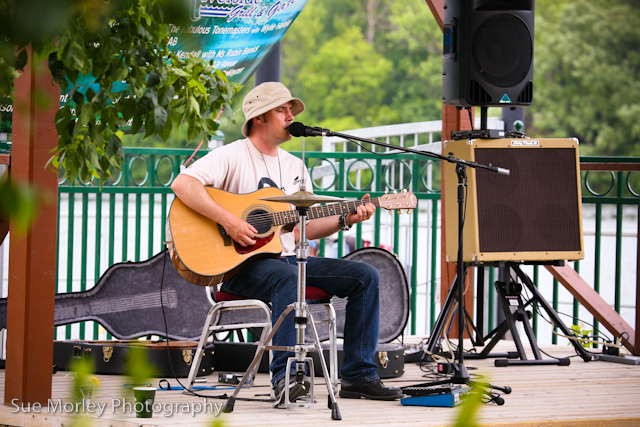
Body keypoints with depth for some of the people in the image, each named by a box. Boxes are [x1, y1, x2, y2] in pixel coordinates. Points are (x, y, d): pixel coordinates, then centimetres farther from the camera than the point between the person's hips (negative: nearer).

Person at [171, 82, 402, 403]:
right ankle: (284, 376, -39)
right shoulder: (233, 156, -5)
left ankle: (358, 376, -8)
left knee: (365, 276, -7)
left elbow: (301, 229, 17)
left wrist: (345, 220, 2)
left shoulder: (295, 166, 19)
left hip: (287, 256, 8)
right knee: (287, 277, -40)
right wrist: (228, 220, -27)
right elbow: (182, 184, -20)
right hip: (241, 264, -8)